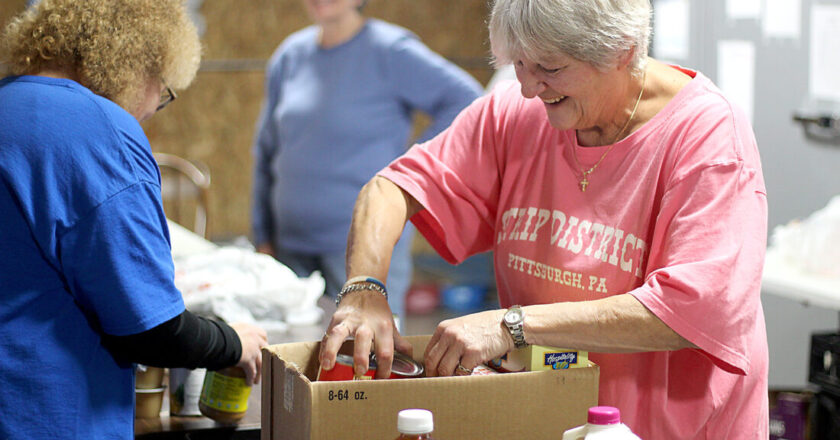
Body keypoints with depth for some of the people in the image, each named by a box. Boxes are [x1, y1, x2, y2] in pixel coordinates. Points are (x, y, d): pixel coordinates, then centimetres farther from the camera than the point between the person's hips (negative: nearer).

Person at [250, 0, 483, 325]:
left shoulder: (391, 51, -7)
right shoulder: (291, 54, 11)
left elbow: (468, 102, -14)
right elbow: (267, 150, 19)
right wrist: (263, 237, 17)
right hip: (294, 247, 6)